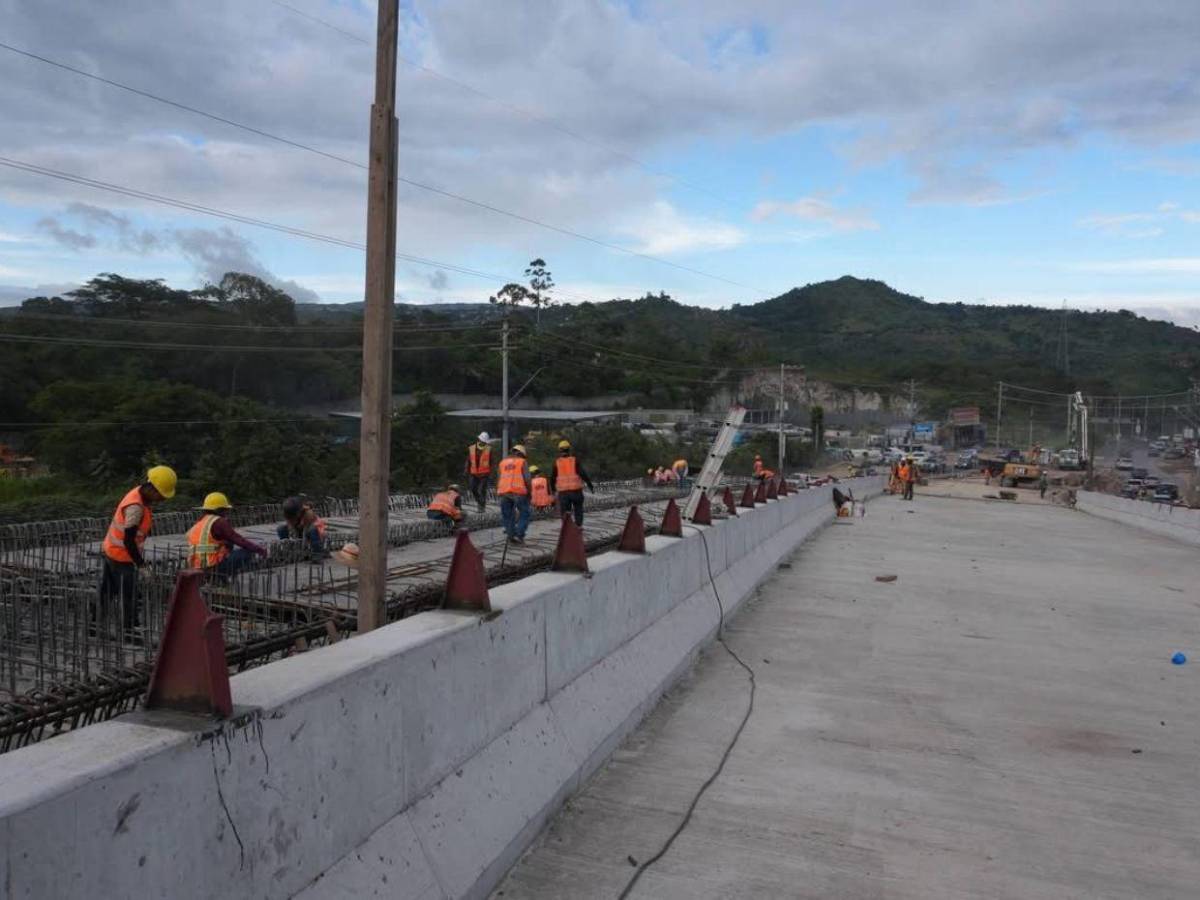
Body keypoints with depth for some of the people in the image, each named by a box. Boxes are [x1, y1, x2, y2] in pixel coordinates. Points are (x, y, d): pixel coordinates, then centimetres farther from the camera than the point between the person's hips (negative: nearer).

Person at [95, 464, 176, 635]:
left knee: (107, 589, 20)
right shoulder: (135, 507, -29)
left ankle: (96, 624, 33)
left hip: (111, 550, 9)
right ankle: (128, 632, 12)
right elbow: (128, 540, -26)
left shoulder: (140, 494, -1)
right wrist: (140, 563, -21)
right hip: (122, 555, -9)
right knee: (128, 594, 2)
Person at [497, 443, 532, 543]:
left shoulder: (503, 462, 16)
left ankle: (511, 535, 12)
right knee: (524, 514, 7)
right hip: (519, 491, -4)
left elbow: (498, 480, 13)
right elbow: (527, 479, -4)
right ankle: (519, 535, -4)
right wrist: (529, 492, 4)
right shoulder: (522, 462, 4)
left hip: (504, 492, 4)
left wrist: (497, 492, 19)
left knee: (507, 515, 12)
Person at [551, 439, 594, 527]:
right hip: (576, 490, -1)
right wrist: (590, 486, -5)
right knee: (578, 511, 14)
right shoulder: (575, 460, -1)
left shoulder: (557, 462, 4)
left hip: (563, 492, 1)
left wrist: (553, 489, 25)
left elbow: (553, 478, 10)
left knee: (565, 512, 7)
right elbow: (583, 474, -9)